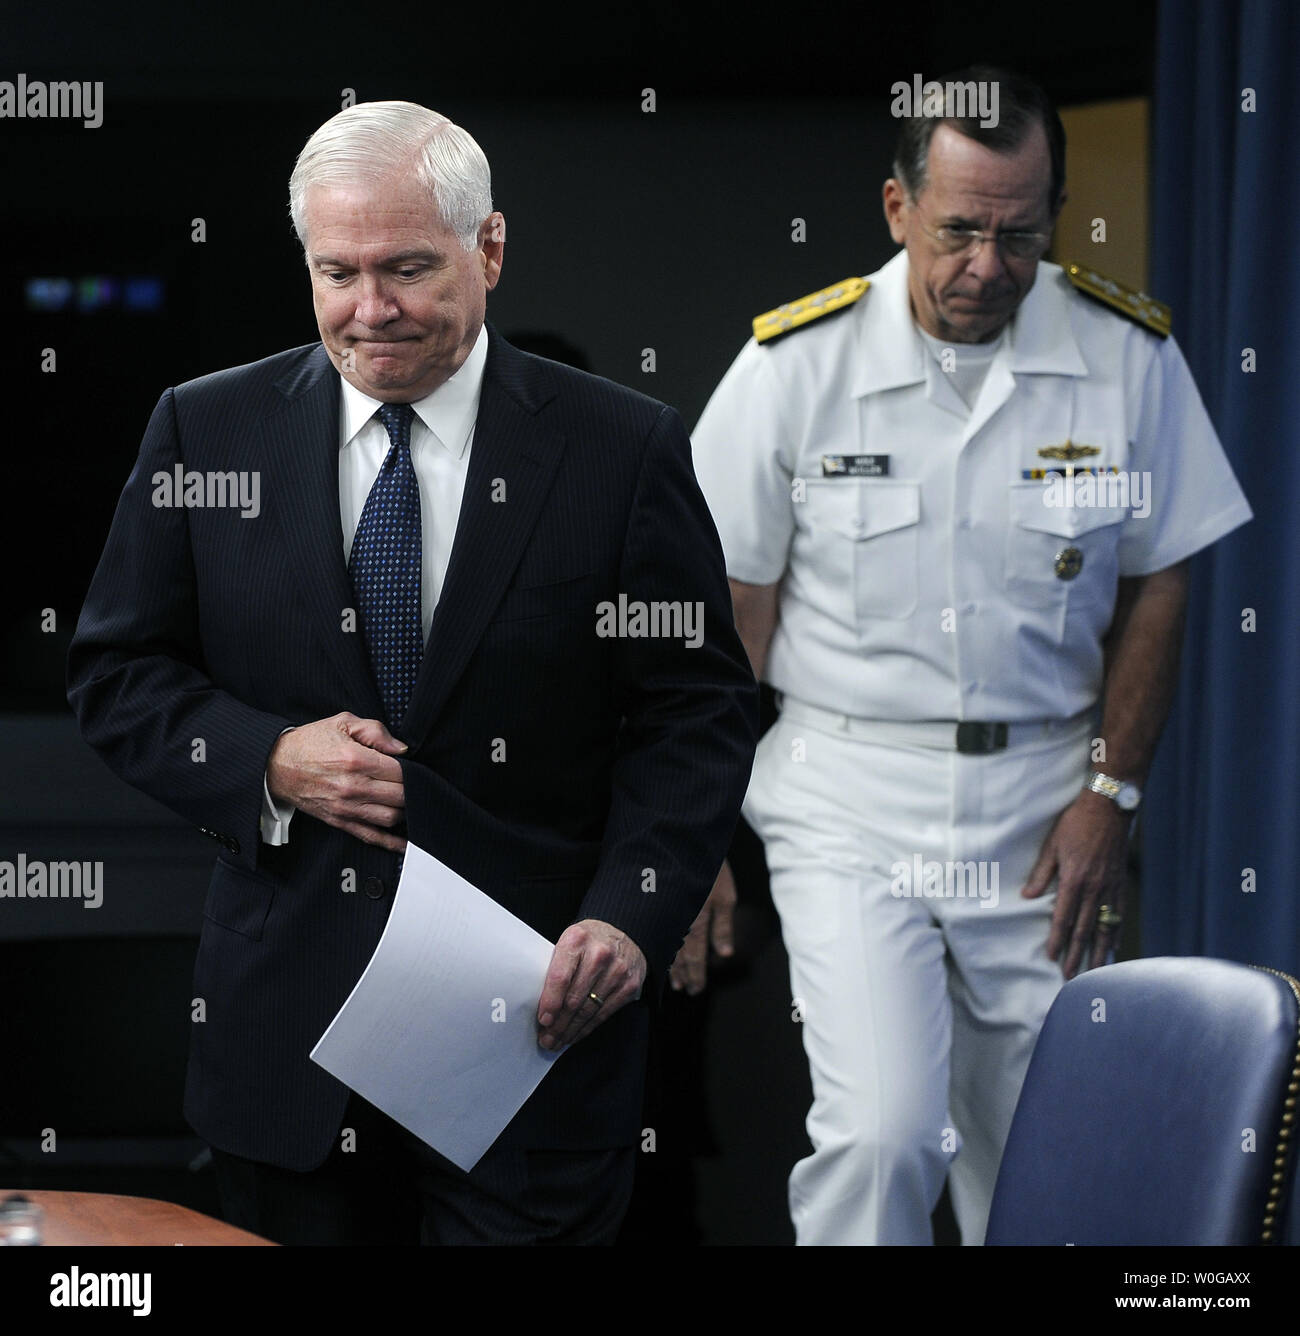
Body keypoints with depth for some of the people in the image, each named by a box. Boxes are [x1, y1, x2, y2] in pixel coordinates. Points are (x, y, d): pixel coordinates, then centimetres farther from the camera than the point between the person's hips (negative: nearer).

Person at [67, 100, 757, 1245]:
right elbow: (115, 675, 7)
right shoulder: (206, 433, 2)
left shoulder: (621, 448, -3)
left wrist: (632, 918, -17)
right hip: (288, 1026, 2)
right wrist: (267, 760, -12)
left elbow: (698, 708, -2)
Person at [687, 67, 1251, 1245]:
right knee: (882, 1128, -16)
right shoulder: (797, 363, -6)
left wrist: (1111, 792, 0)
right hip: (850, 793, -2)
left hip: (1041, 790, 2)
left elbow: (1157, 586, 7)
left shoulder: (1129, 355, -2)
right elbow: (729, 610, 0)